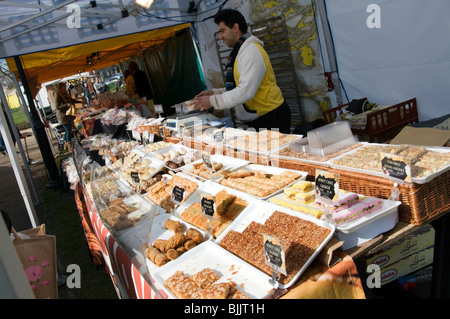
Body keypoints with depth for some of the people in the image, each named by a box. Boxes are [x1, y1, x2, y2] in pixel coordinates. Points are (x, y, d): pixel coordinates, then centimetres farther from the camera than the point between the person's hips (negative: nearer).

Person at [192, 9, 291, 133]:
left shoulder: (251, 50, -16)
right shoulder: (239, 53, 14)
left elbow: (246, 91, -25)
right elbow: (237, 88, 16)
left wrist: (212, 101, -20)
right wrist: (214, 92, 3)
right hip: (257, 119, 9)